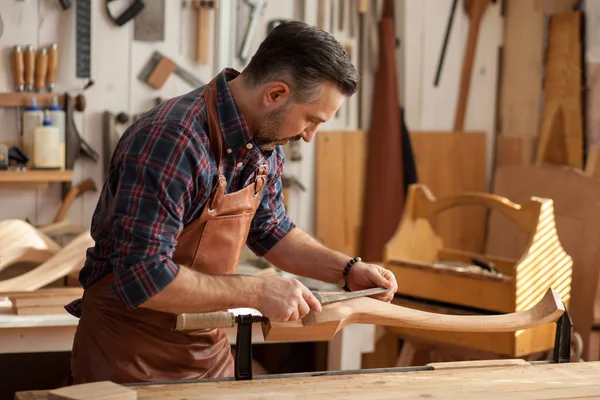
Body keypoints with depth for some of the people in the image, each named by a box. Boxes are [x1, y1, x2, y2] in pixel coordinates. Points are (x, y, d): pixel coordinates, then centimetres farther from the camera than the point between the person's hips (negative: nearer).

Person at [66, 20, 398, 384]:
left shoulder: (265, 142, -1)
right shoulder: (170, 141, -28)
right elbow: (142, 276, -32)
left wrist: (347, 269, 3)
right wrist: (256, 292, -28)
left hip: (210, 350, 8)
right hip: (130, 350, -7)